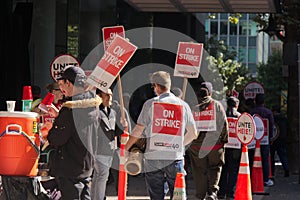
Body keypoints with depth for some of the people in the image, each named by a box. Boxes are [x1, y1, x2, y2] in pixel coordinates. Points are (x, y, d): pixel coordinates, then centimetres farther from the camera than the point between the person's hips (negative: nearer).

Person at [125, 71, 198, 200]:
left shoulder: (150, 104, 0)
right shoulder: (183, 105, 5)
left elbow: (138, 131, 0)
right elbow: (193, 134, 10)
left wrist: (125, 149, 13)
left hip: (153, 157, 0)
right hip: (175, 157, 0)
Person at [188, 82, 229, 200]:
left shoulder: (195, 108, 1)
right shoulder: (217, 105, -2)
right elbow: (224, 124, -4)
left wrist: (189, 143, 11)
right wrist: (224, 139, 7)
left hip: (197, 145, 1)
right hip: (215, 143, -1)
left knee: (200, 171, 10)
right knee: (215, 168, 11)